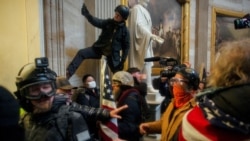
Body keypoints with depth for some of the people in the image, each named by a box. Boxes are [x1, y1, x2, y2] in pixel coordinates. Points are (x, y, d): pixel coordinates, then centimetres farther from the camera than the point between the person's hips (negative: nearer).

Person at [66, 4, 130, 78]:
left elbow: (126, 46, -2)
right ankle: (69, 72, -13)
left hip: (113, 54, -2)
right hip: (99, 48, 2)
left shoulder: (125, 30, -8)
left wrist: (123, 61, -6)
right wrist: (86, 14, -37)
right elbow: (96, 22, -18)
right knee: (81, 53, -14)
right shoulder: (108, 22, -3)